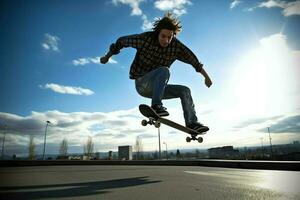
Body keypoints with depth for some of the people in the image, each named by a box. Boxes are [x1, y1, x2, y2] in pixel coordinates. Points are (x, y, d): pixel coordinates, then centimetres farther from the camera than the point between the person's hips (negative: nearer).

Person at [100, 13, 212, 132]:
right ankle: (156, 105, -37)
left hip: (157, 87, 5)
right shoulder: (146, 39, -15)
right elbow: (122, 41, -2)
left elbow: (193, 59, 5)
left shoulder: (176, 46, -6)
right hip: (141, 84, -5)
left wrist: (206, 76, 11)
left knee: (184, 91, -3)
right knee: (164, 71, -31)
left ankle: (192, 123, -3)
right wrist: (107, 57, 10)